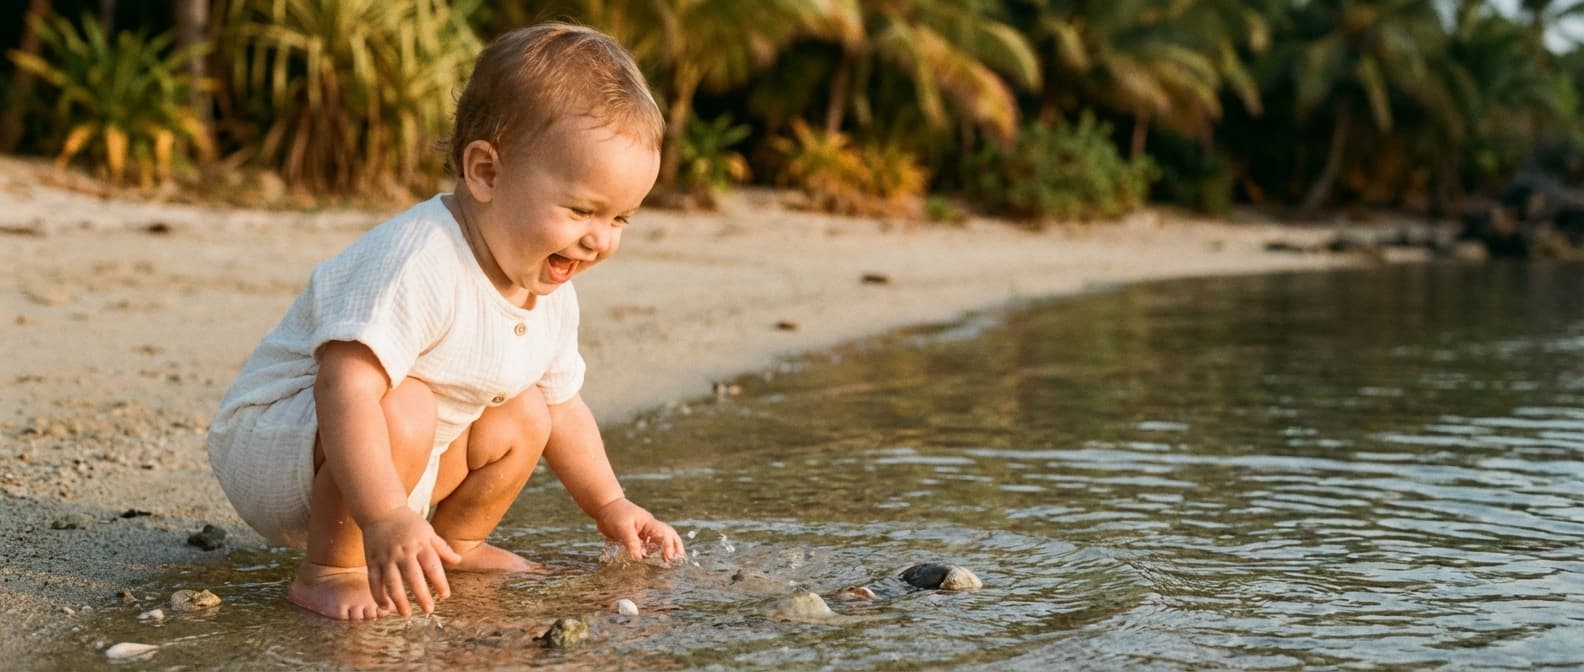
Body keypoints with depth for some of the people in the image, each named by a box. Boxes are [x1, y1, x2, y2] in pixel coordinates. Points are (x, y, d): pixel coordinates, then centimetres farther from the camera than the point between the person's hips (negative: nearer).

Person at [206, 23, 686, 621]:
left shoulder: (551, 294, -1)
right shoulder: (420, 262, -32)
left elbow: (563, 406, 16)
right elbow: (344, 385, -42)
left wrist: (610, 507, 13)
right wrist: (386, 519, -50)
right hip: (272, 446, -9)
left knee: (525, 416, 6)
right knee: (404, 408, -34)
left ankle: (458, 540, 24)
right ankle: (329, 570, -19)